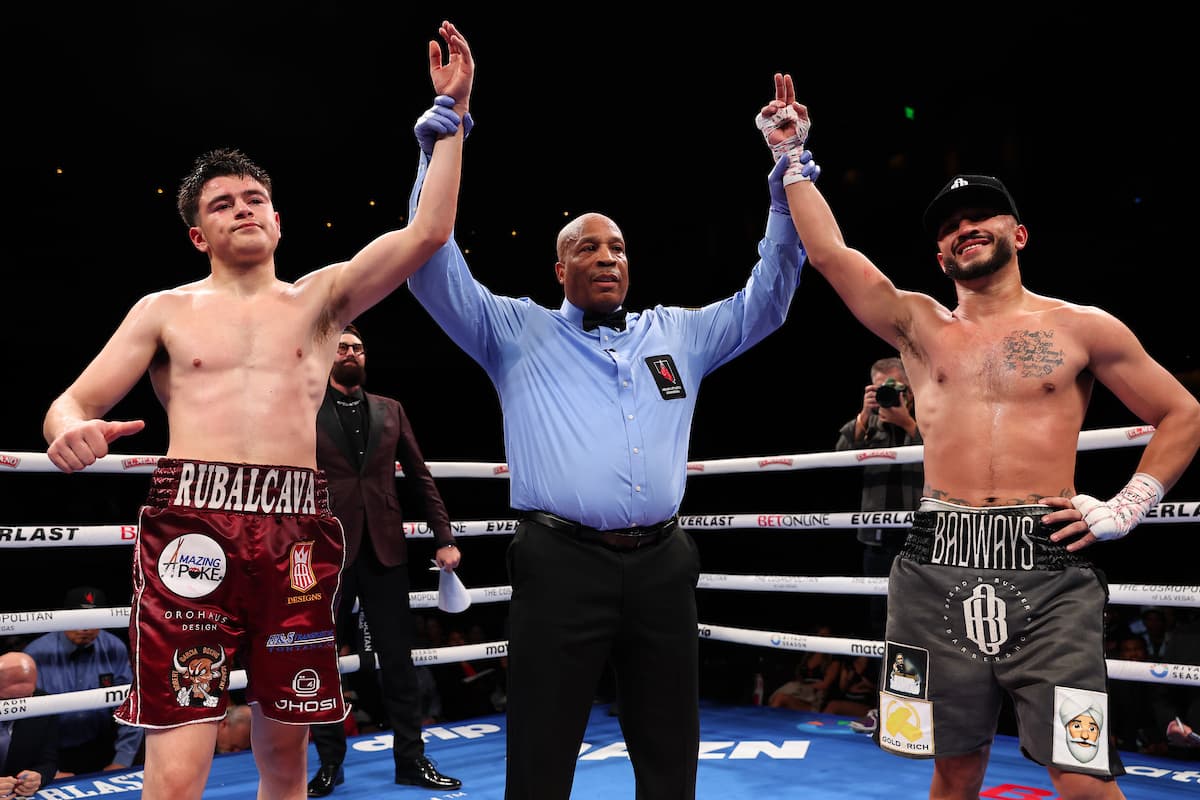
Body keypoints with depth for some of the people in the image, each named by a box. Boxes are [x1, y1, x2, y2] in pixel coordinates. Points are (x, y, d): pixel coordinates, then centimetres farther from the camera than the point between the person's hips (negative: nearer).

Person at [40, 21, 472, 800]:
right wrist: (70, 431, -14)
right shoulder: (165, 311, 15)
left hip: (297, 530, 1)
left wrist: (454, 114, 1)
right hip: (191, 523, -1)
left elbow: (428, 233, 4)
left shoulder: (321, 298, 14)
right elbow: (71, 403, 11)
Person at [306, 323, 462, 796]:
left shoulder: (391, 410, 11)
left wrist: (444, 537, 4)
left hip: (385, 548, 2)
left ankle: (410, 759, 18)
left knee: (397, 659, 7)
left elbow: (419, 477, 11)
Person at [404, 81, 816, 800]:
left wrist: (788, 179, 13)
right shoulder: (518, 333, 10)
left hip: (663, 566, 4)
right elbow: (436, 272, 3)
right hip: (562, 565, -3)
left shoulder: (680, 333, 19)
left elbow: (768, 296, 21)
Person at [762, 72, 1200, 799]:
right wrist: (794, 157, 5)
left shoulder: (1081, 327, 7)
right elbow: (829, 251, 2)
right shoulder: (920, 326, 11)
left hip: (1050, 573, -1)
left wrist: (1126, 507, 3)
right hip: (939, 572, 2)